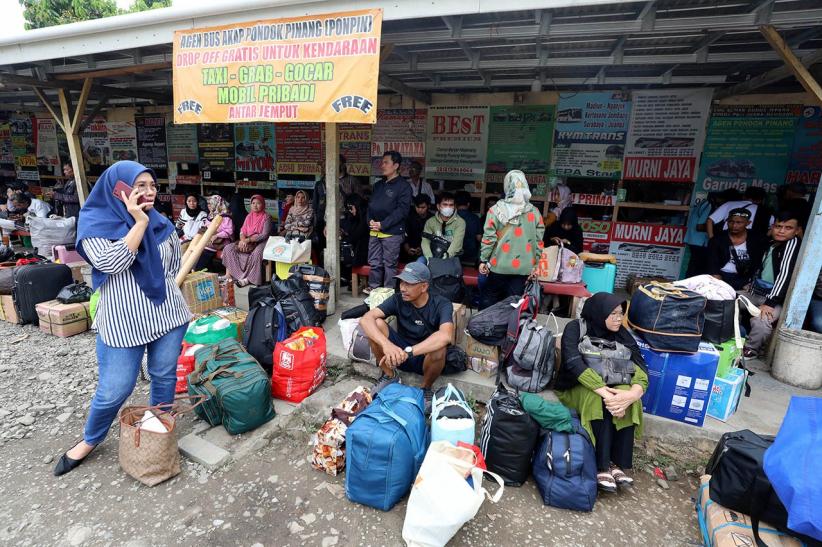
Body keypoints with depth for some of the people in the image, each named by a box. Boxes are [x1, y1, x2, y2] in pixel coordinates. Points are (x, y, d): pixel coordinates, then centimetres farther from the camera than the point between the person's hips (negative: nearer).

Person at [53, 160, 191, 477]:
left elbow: (175, 261, 18)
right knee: (114, 390, 4)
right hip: (122, 322, -4)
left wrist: (161, 287, 9)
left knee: (165, 377, 13)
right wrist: (139, 222, -22)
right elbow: (111, 264, -23)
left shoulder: (161, 223, 5)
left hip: (167, 315, 4)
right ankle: (90, 440, 34)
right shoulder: (95, 223, -7)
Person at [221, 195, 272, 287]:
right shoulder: (249, 216, 13)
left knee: (256, 254, -38)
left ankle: (249, 278, -25)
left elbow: (264, 235, -14)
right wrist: (243, 240, -13)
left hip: (260, 242, -6)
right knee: (228, 248, -12)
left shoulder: (266, 218, -5)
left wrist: (248, 240, -19)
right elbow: (242, 231, 9)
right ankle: (229, 274, -13)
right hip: (247, 241, 6)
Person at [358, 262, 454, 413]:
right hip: (399, 353, 3)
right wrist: (387, 344, -44)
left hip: (426, 358, -2)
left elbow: (445, 336, -40)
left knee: (438, 348, -38)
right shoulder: (398, 300, -12)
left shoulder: (442, 305, -20)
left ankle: (426, 389, -5)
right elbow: (366, 319, -26)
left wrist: (407, 352, -49)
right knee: (376, 324, -22)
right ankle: (389, 376, 0)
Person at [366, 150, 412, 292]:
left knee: (389, 264, 1)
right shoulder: (378, 185, 17)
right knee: (374, 262, 12)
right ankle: (373, 287, 25)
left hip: (392, 233, -6)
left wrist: (383, 224, -16)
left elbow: (402, 210, -13)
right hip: (374, 231, 6)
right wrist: (370, 220, -1)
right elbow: (371, 204, 19)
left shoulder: (403, 186, -5)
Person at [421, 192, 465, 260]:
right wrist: (430, 258, -27)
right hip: (435, 255, 2)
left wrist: (447, 255, -36)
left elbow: (457, 242, -19)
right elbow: (425, 242, -8)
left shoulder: (460, 222, -4)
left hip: (453, 256, -2)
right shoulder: (430, 221, 3)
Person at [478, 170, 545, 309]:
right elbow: (539, 241, 2)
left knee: (488, 299, 14)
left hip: (500, 265, -2)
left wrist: (483, 260, 0)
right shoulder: (534, 212, -1)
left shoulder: (496, 210, -9)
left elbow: (488, 238, -9)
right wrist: (535, 262, 12)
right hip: (524, 267, 2)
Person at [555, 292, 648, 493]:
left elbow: (640, 368, -11)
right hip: (574, 389, -3)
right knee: (600, 400, -35)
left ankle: (618, 464, -19)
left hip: (610, 387, 4)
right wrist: (605, 392, -39)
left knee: (628, 397, -29)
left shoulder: (621, 335, -2)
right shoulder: (575, 328, -14)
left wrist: (634, 393, -33)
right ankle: (602, 467, -25)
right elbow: (574, 363, -29)